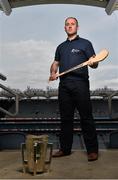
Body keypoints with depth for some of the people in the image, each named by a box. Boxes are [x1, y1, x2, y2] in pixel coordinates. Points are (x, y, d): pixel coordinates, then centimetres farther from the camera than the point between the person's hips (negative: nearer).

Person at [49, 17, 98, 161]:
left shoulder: (85, 43, 9)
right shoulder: (61, 47, 23)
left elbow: (94, 64, 2)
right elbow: (55, 63, 23)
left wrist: (92, 62, -21)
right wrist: (53, 72, 1)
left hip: (80, 84, -5)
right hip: (64, 85, 5)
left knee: (86, 118, -5)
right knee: (65, 118, 8)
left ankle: (92, 150, 2)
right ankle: (65, 148, 18)